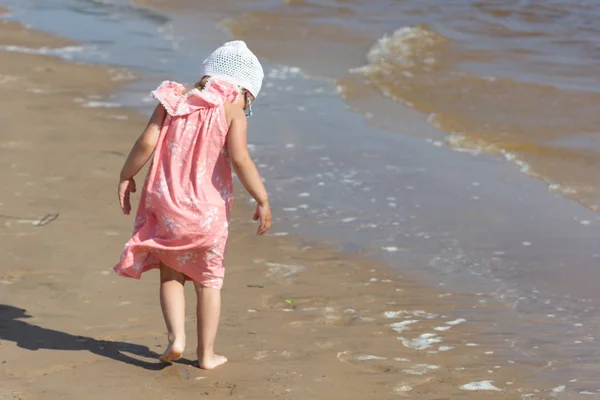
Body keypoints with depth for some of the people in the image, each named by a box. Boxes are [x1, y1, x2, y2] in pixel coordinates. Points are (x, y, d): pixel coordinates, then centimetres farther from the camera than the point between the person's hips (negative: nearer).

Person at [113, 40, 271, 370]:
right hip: (208, 208, -2)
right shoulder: (231, 107, -7)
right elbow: (240, 159, -16)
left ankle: (176, 336, -3)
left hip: (165, 203, 2)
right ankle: (207, 354, 17)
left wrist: (126, 176, 8)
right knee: (209, 281, 14)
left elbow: (147, 142, -5)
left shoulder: (173, 100, 2)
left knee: (170, 275, 16)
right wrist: (262, 200, -8)